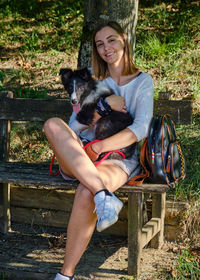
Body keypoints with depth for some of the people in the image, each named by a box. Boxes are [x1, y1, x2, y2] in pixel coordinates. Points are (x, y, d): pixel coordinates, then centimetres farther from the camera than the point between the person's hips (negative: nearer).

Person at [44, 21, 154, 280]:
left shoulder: (142, 81, 10)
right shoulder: (92, 76, 17)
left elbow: (141, 128, -5)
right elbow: (74, 125, 8)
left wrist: (100, 147, -17)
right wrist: (104, 106, -10)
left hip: (120, 156, -3)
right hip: (80, 156, 3)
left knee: (86, 194, -38)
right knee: (53, 124, -32)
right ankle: (104, 194, -45)